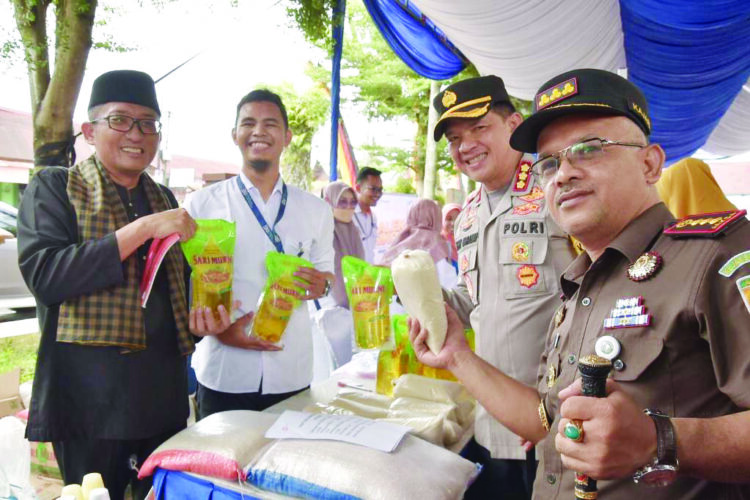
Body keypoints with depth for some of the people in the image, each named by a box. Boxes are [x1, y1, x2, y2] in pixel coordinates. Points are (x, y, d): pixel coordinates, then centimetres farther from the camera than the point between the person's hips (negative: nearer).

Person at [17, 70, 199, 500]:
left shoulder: (164, 199, 12)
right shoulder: (53, 188, -3)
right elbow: (43, 275, -19)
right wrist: (142, 228, -22)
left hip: (164, 396, 5)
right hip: (90, 399, -5)